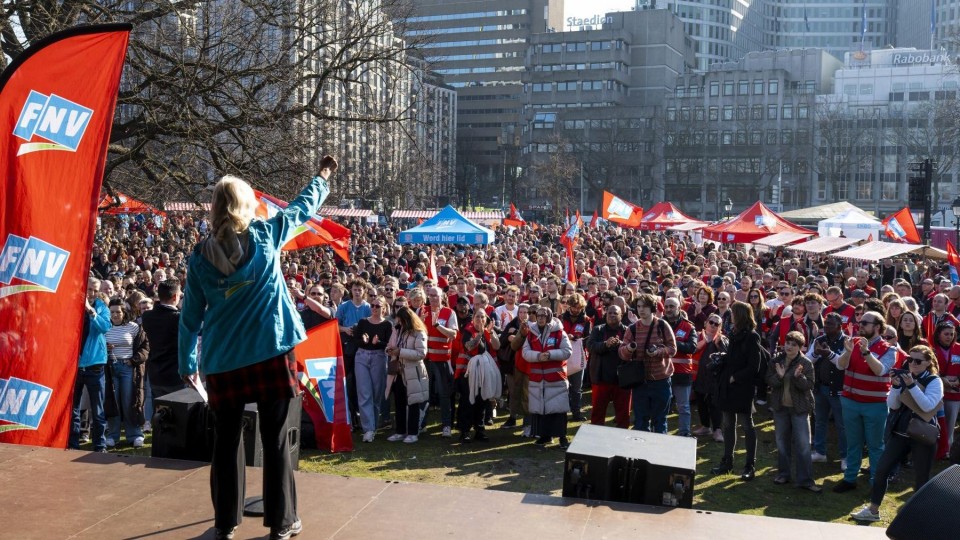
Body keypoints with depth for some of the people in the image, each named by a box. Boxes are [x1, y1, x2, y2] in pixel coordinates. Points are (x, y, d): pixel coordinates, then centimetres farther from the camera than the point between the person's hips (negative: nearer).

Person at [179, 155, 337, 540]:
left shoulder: (201, 255, 2)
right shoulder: (266, 235, 0)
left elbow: (191, 316, 7)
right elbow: (303, 207, 17)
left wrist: (187, 363, 17)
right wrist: (323, 177, 35)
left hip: (223, 360, 1)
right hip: (270, 352, -1)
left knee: (226, 441, 12)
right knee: (276, 440, 6)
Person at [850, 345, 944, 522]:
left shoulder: (935, 381, -7)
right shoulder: (904, 377, 5)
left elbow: (928, 406, -22)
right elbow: (892, 406, 0)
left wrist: (912, 385, -26)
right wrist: (895, 387, -15)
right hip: (900, 433, 4)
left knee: (921, 480, 4)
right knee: (881, 469, 2)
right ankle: (873, 510, 13)